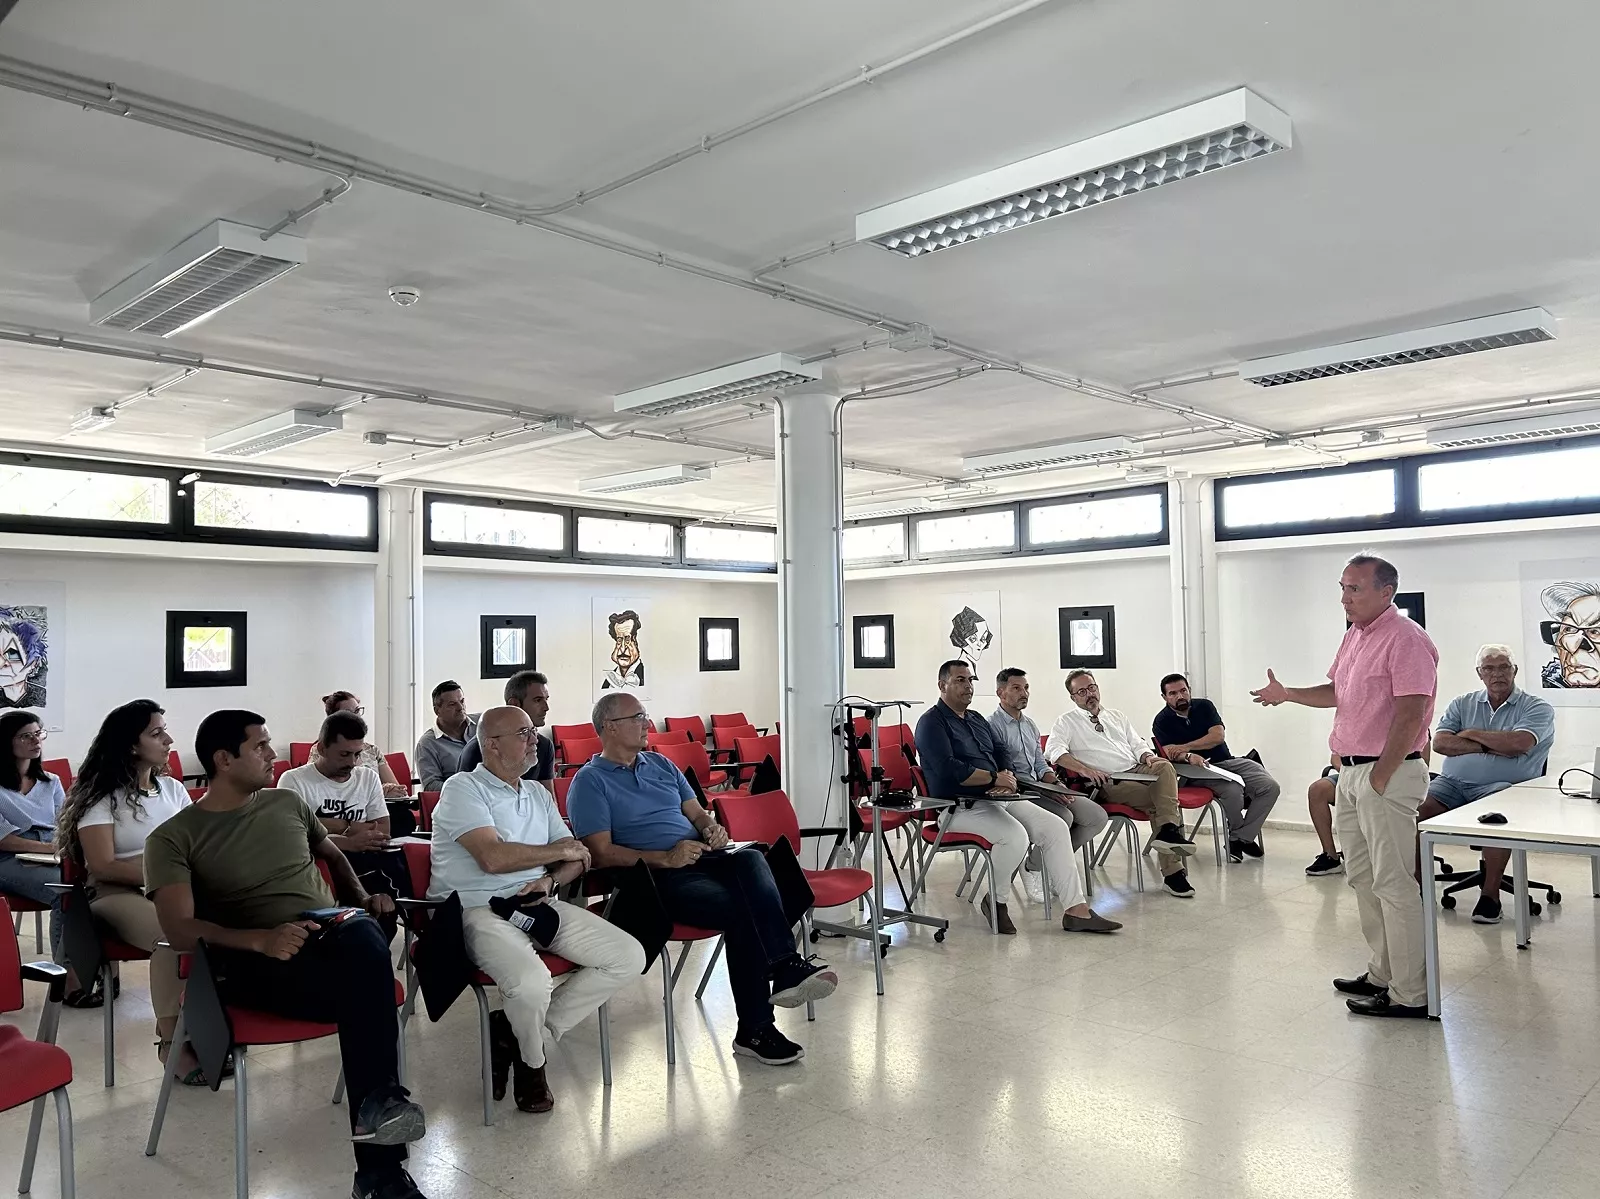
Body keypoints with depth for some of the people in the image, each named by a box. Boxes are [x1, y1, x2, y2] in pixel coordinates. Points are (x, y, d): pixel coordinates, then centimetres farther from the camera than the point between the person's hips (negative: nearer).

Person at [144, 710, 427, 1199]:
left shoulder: (287, 802, 18)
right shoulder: (173, 838, 2)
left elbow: (332, 854, 33)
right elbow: (180, 930, -10)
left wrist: (361, 898, 13)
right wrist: (260, 939, -27)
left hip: (333, 937, 4)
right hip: (254, 963, -4)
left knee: (361, 936, -36)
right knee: (367, 982, -36)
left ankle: (378, 1105, -23)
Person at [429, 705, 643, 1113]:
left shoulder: (538, 793, 19)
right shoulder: (463, 788, -4)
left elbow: (577, 858, 16)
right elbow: (493, 857, -19)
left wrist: (550, 880, -8)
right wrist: (558, 851, -4)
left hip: (536, 904, 8)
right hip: (476, 908, -7)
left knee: (629, 957, -7)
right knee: (530, 981, -36)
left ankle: (517, 1033, 0)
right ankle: (531, 1062, 1)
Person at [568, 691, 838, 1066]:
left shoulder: (661, 765, 24)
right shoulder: (589, 782, 2)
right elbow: (601, 853, -7)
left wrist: (712, 828, -1)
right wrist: (664, 858, -18)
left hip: (701, 858, 6)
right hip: (655, 878, -6)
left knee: (751, 860, -29)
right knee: (738, 909, -30)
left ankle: (785, 966, -38)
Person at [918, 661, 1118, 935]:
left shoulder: (977, 719, 22)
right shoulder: (932, 722, -6)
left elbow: (1001, 755, 21)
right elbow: (948, 769, -19)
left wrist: (1007, 776, -4)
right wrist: (994, 778, -12)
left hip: (998, 798, 9)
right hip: (962, 806, -9)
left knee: (1055, 828, -6)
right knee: (1015, 836, -31)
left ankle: (1076, 910, -6)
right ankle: (995, 902, -6)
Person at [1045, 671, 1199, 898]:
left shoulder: (1116, 716, 26)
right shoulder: (1066, 721, 8)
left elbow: (1137, 744, 23)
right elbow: (1054, 751, -8)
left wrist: (1148, 756, -2)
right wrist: (1084, 769, -23)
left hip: (1136, 772, 5)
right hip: (1108, 784, -5)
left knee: (1164, 766, -27)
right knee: (1160, 801, -25)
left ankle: (1169, 829, -33)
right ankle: (1172, 870, -21)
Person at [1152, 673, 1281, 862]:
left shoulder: (1204, 706, 8)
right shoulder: (1161, 722, 0)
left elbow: (1218, 736, -5)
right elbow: (1169, 753, -13)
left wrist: (1185, 747, -14)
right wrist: (1189, 757, -35)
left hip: (1227, 761, 5)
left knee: (1270, 786, -15)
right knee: (1233, 791, -33)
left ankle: (1242, 838, -8)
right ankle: (1236, 836, -4)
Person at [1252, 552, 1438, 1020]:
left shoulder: (1405, 639, -16)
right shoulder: (1354, 635, 14)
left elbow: (1410, 715, -21)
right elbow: (1336, 692, 25)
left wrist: (1379, 778, -21)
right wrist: (1287, 694, 9)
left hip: (1388, 773, -10)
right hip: (1351, 771, 10)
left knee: (1394, 883, -6)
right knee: (1361, 877, 16)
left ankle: (1409, 994, 3)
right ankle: (1383, 974, 28)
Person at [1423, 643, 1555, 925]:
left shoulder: (1537, 709, 5)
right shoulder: (1462, 704, 15)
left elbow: (1518, 744, -15)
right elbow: (1440, 743, 1)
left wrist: (1471, 734, -2)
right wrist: (1489, 747, -9)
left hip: (1503, 786, -3)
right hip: (1452, 782, 3)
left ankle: (1490, 895, -23)